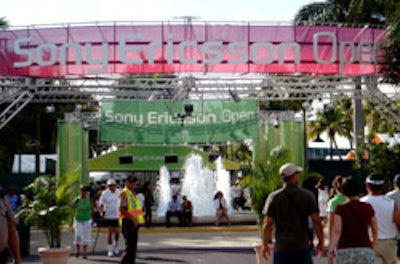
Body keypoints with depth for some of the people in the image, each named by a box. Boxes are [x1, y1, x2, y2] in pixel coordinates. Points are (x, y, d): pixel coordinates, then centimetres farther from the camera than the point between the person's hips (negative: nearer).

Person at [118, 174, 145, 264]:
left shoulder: (133, 194, 19)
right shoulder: (124, 193, -11)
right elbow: (122, 209, -21)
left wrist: (140, 219, 13)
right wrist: (133, 219, -24)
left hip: (135, 223, 9)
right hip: (128, 223, -9)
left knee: (133, 247, 12)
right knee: (130, 246, -12)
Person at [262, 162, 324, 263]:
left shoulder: (274, 197, -2)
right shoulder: (307, 195, -2)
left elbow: (268, 224, -4)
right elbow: (317, 221, -4)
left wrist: (265, 245, 6)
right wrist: (321, 242, 7)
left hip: (282, 247, 0)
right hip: (303, 246, 0)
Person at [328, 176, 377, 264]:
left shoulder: (340, 208, -4)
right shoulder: (368, 207, 4)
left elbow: (336, 231, -14)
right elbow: (375, 230, 14)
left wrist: (330, 251, -15)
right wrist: (373, 241, 33)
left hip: (344, 251, -1)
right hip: (366, 251, 1)